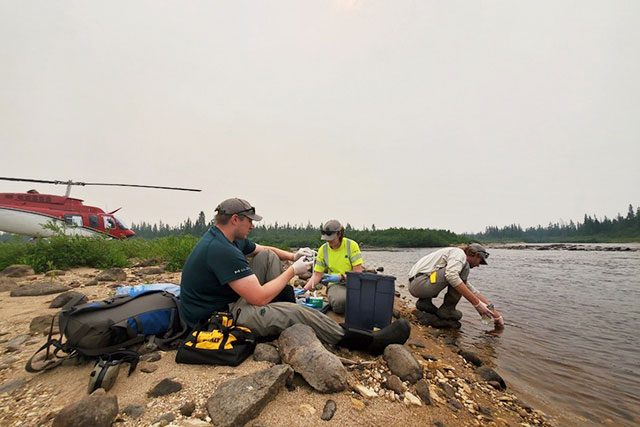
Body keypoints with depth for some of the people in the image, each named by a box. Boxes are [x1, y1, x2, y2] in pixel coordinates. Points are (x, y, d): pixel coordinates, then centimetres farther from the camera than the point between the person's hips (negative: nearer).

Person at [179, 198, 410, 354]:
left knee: (268, 257, 5)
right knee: (295, 312, -22)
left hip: (226, 300, 10)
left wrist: (292, 256, 0)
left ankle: (283, 308, 8)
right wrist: (293, 271, -16)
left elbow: (265, 250, 19)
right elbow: (260, 298, -29)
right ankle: (371, 341, -12)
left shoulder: (227, 237, 3)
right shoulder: (220, 250, -30)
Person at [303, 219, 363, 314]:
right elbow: (317, 275, 4)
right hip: (335, 284, 1)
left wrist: (340, 277, -21)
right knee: (340, 301, -35)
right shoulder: (323, 249, 1)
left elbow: (358, 272, -8)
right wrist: (304, 289, -9)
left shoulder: (352, 245, -7)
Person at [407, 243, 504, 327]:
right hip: (419, 283, -10)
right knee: (464, 267, -10)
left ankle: (425, 301, 14)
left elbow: (472, 290, 28)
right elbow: (451, 275, -26)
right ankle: (447, 309, -5)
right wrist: (477, 303, -21)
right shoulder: (459, 253, -4)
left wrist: (494, 311, 27)